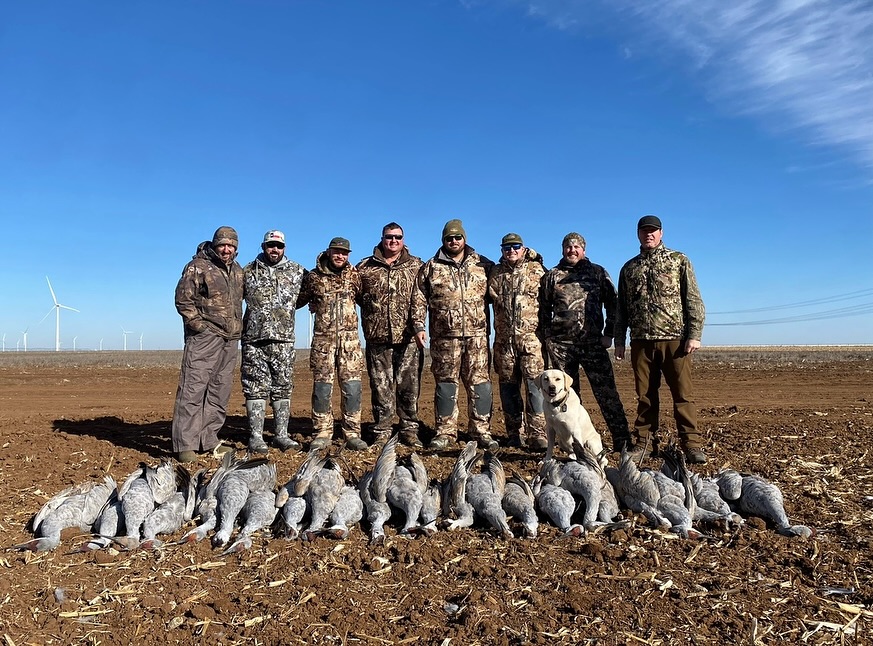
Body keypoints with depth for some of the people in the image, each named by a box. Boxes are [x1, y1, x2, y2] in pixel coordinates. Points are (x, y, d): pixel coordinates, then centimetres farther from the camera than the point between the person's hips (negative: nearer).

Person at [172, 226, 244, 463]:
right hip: (204, 337, -7)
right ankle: (185, 445, -5)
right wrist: (199, 324, -13)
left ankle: (209, 440, 19)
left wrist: (238, 327, 14)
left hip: (230, 339, 7)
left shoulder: (238, 271, 17)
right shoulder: (198, 267, -3)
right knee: (193, 389, -8)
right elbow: (183, 300, -7)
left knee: (219, 392, 10)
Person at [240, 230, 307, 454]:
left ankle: (281, 435, 14)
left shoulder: (297, 271, 8)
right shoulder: (248, 271, 8)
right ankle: (256, 437, 6)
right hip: (254, 339, -1)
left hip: (284, 339, 1)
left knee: (283, 387, 5)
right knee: (255, 388, 0)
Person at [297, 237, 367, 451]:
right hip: (323, 339, 0)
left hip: (350, 338, 0)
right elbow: (299, 300, 17)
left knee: (352, 387, -2)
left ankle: (353, 434, 6)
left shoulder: (353, 275, 7)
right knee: (322, 386, 2)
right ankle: (322, 433, 12)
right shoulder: (314, 276, 5)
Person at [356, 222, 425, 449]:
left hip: (408, 338, 0)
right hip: (377, 337, 1)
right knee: (381, 386, 5)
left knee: (409, 384, 4)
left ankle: (410, 430, 15)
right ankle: (381, 432, 15)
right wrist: (373, 312, 7)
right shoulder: (365, 267, 8)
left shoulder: (416, 266, 8)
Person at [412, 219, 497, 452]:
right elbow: (419, 299, 7)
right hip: (444, 336, 0)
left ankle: (481, 430, 11)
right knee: (445, 383, 5)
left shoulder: (483, 265, 11)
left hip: (477, 334, 1)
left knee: (480, 382, 1)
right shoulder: (431, 268, 9)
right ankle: (445, 432, 15)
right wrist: (419, 326, -2)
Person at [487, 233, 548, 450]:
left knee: (535, 383, -10)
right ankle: (514, 434, 16)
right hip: (504, 339, 3)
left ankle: (537, 434, -6)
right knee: (508, 386, 7)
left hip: (531, 337, -3)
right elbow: (491, 299, 19)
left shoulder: (536, 270, 6)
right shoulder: (495, 273, 13)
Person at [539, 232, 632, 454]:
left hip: (593, 342, -1)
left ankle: (622, 440, 0)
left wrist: (608, 333, 1)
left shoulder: (597, 272, 9)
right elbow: (543, 309, 14)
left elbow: (612, 304, 9)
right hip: (560, 344, 1)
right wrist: (547, 337, 7)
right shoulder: (551, 276, 11)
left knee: (606, 391, -5)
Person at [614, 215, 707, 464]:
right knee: (645, 395, 6)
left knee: (682, 394, -4)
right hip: (641, 341, 3)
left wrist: (694, 334, -7)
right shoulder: (629, 268, 16)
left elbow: (693, 300, 2)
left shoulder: (679, 261, 8)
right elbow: (621, 308, 16)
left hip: (674, 339, -2)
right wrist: (619, 341, 10)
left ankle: (692, 445, 2)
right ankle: (644, 443, 14)